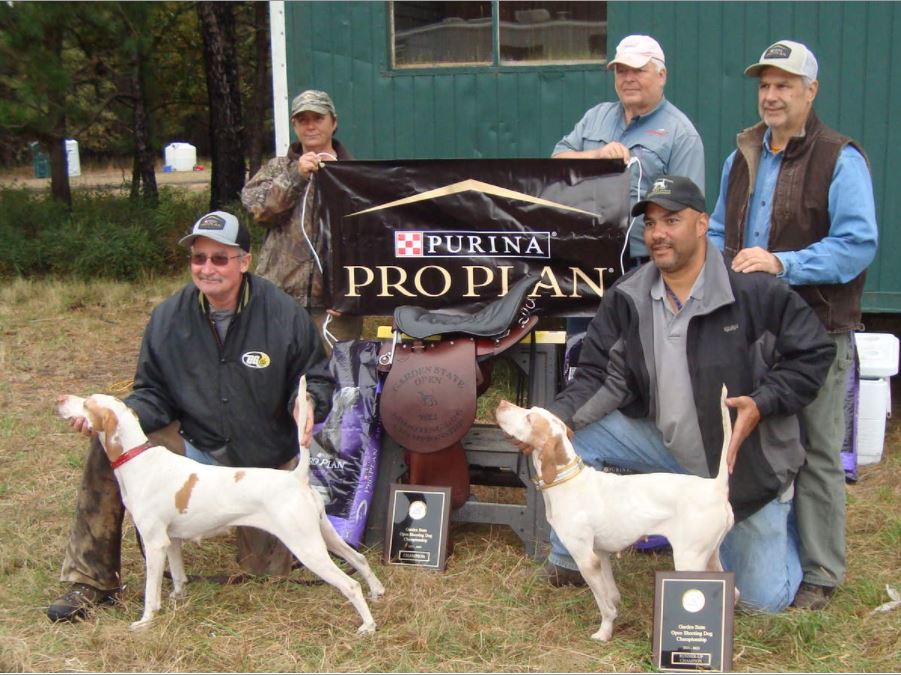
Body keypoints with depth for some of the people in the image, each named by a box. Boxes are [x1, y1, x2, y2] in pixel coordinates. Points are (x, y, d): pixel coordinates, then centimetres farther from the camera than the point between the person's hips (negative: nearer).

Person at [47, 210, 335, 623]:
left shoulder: (284, 314, -13)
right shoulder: (168, 318, -6)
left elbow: (315, 379, -3)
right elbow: (154, 395, -1)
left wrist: (308, 403, -28)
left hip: (270, 462, -2)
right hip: (200, 450, 2)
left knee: (266, 571, -1)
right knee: (107, 449, -21)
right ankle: (92, 581, -9)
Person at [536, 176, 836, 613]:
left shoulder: (754, 290, -19)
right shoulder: (626, 299, -6)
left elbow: (814, 354, -11)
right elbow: (600, 378, -5)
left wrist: (763, 404, -25)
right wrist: (552, 417, -22)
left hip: (747, 459, -3)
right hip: (665, 442, 4)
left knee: (764, 601, 1)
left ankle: (780, 517, 35)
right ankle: (569, 561, 4)